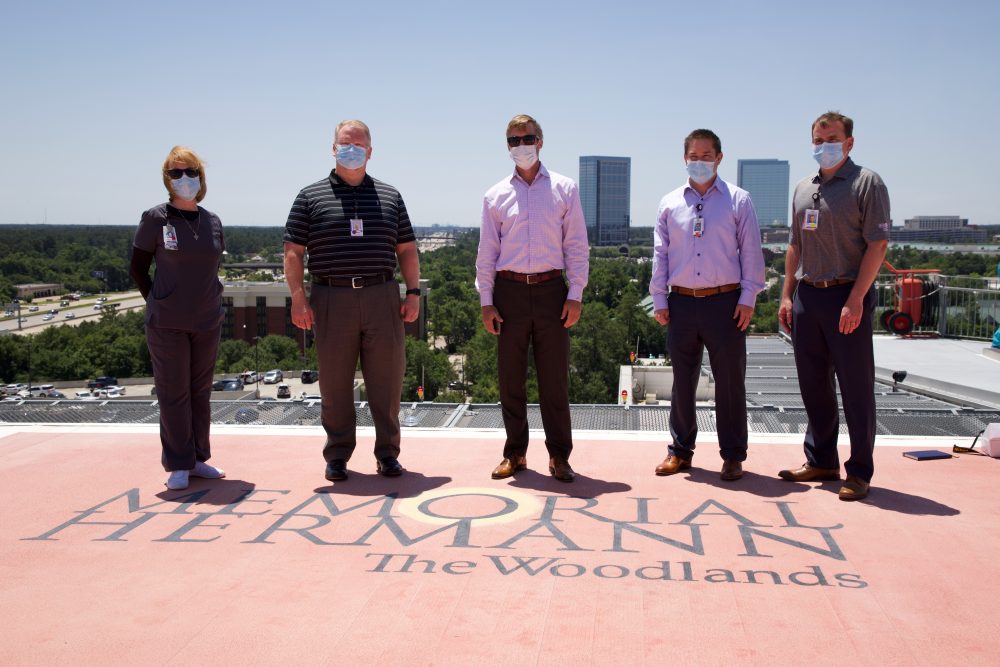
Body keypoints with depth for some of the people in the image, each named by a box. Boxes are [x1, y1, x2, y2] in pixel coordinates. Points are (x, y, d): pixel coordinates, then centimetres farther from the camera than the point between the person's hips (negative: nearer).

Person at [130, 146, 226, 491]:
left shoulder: (213, 222, 5)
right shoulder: (155, 219, -6)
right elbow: (137, 268, 1)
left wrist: (209, 301, 10)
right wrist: (159, 303, 1)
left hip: (208, 321, 4)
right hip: (167, 323, -4)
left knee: (200, 392, 11)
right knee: (173, 394, 1)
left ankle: (198, 459, 22)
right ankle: (178, 466, 10)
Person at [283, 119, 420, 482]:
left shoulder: (390, 196, 14)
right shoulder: (311, 197, 7)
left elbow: (406, 249, 14)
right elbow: (293, 252, 3)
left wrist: (413, 292, 4)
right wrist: (298, 298, -6)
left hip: (382, 299, 2)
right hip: (331, 300, -1)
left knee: (387, 381, 3)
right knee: (335, 383, 5)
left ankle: (387, 453, 15)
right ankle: (337, 456, 16)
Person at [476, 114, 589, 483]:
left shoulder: (564, 189, 6)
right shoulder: (496, 196, 9)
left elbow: (577, 245, 4)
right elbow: (486, 252, 9)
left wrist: (575, 295, -3)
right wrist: (486, 301, 3)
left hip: (550, 289, -1)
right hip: (510, 290, 1)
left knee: (554, 379, 2)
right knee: (510, 378, 6)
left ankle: (559, 456, 12)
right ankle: (515, 453, 18)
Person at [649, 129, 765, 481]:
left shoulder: (738, 200, 4)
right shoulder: (669, 203, 10)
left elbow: (751, 252, 2)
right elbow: (660, 254, 11)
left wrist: (748, 298, -5)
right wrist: (659, 300, 6)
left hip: (725, 302, -2)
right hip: (682, 303, 2)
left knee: (730, 381, 3)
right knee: (682, 381, 9)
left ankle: (733, 455, 14)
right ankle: (680, 451, 21)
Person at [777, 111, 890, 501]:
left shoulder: (867, 183, -4)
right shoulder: (803, 189, 15)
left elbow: (877, 245, -11)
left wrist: (855, 300, -18)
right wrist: (787, 295, 11)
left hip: (846, 296, -6)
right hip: (807, 296, 6)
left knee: (856, 388, 0)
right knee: (813, 385, 11)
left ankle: (859, 472, 9)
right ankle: (820, 461, 24)